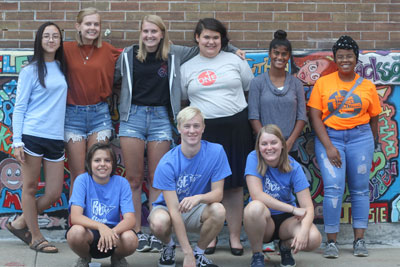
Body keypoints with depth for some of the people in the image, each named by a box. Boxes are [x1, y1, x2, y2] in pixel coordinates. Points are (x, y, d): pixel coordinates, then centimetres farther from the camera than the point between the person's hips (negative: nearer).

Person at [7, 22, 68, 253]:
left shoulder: (62, 68, 13)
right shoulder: (30, 71, -1)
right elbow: (19, 108, -2)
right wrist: (17, 141, -9)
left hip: (56, 139, 5)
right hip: (32, 136, -5)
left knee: (54, 193, 4)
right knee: (30, 188, 3)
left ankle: (19, 224, 23)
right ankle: (36, 237, 16)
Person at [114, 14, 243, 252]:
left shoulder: (174, 54, 5)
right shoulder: (129, 54, 5)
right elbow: (115, 79, 18)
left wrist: (232, 49, 15)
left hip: (160, 118, 0)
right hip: (133, 116, 0)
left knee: (157, 179, 2)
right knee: (134, 179, 1)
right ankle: (136, 232, 8)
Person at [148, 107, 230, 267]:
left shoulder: (216, 152, -15)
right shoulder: (167, 164, -21)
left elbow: (218, 193, -13)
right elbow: (174, 210, -24)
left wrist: (199, 197, -39)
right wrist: (187, 253, -29)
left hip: (198, 210, 2)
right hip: (168, 208, -2)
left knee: (218, 210, -32)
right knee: (159, 222, -37)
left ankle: (199, 252, -4)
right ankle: (168, 246, 2)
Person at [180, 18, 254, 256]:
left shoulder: (235, 61, 6)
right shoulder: (187, 68, 8)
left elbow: (252, 89, 12)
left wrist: (252, 118, 6)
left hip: (236, 127, 0)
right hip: (204, 130, 1)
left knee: (234, 183, 3)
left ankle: (235, 237, 12)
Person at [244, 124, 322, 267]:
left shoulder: (293, 167, -10)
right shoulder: (254, 159, -13)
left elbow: (307, 206, -15)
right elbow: (257, 195, -23)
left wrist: (304, 230, -36)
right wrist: (293, 209, -22)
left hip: (286, 219, 2)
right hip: (263, 220, -1)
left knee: (313, 238, -28)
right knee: (255, 207, -37)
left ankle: (286, 246, 9)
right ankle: (257, 255, -11)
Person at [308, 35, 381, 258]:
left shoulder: (367, 87, 6)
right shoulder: (323, 83, 1)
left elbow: (374, 119, 11)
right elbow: (315, 117, -4)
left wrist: (371, 147, 11)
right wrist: (328, 147, -11)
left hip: (360, 137, 2)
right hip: (329, 137, -2)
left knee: (360, 189, 4)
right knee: (333, 188, -11)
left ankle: (359, 240, 12)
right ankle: (332, 242, -4)